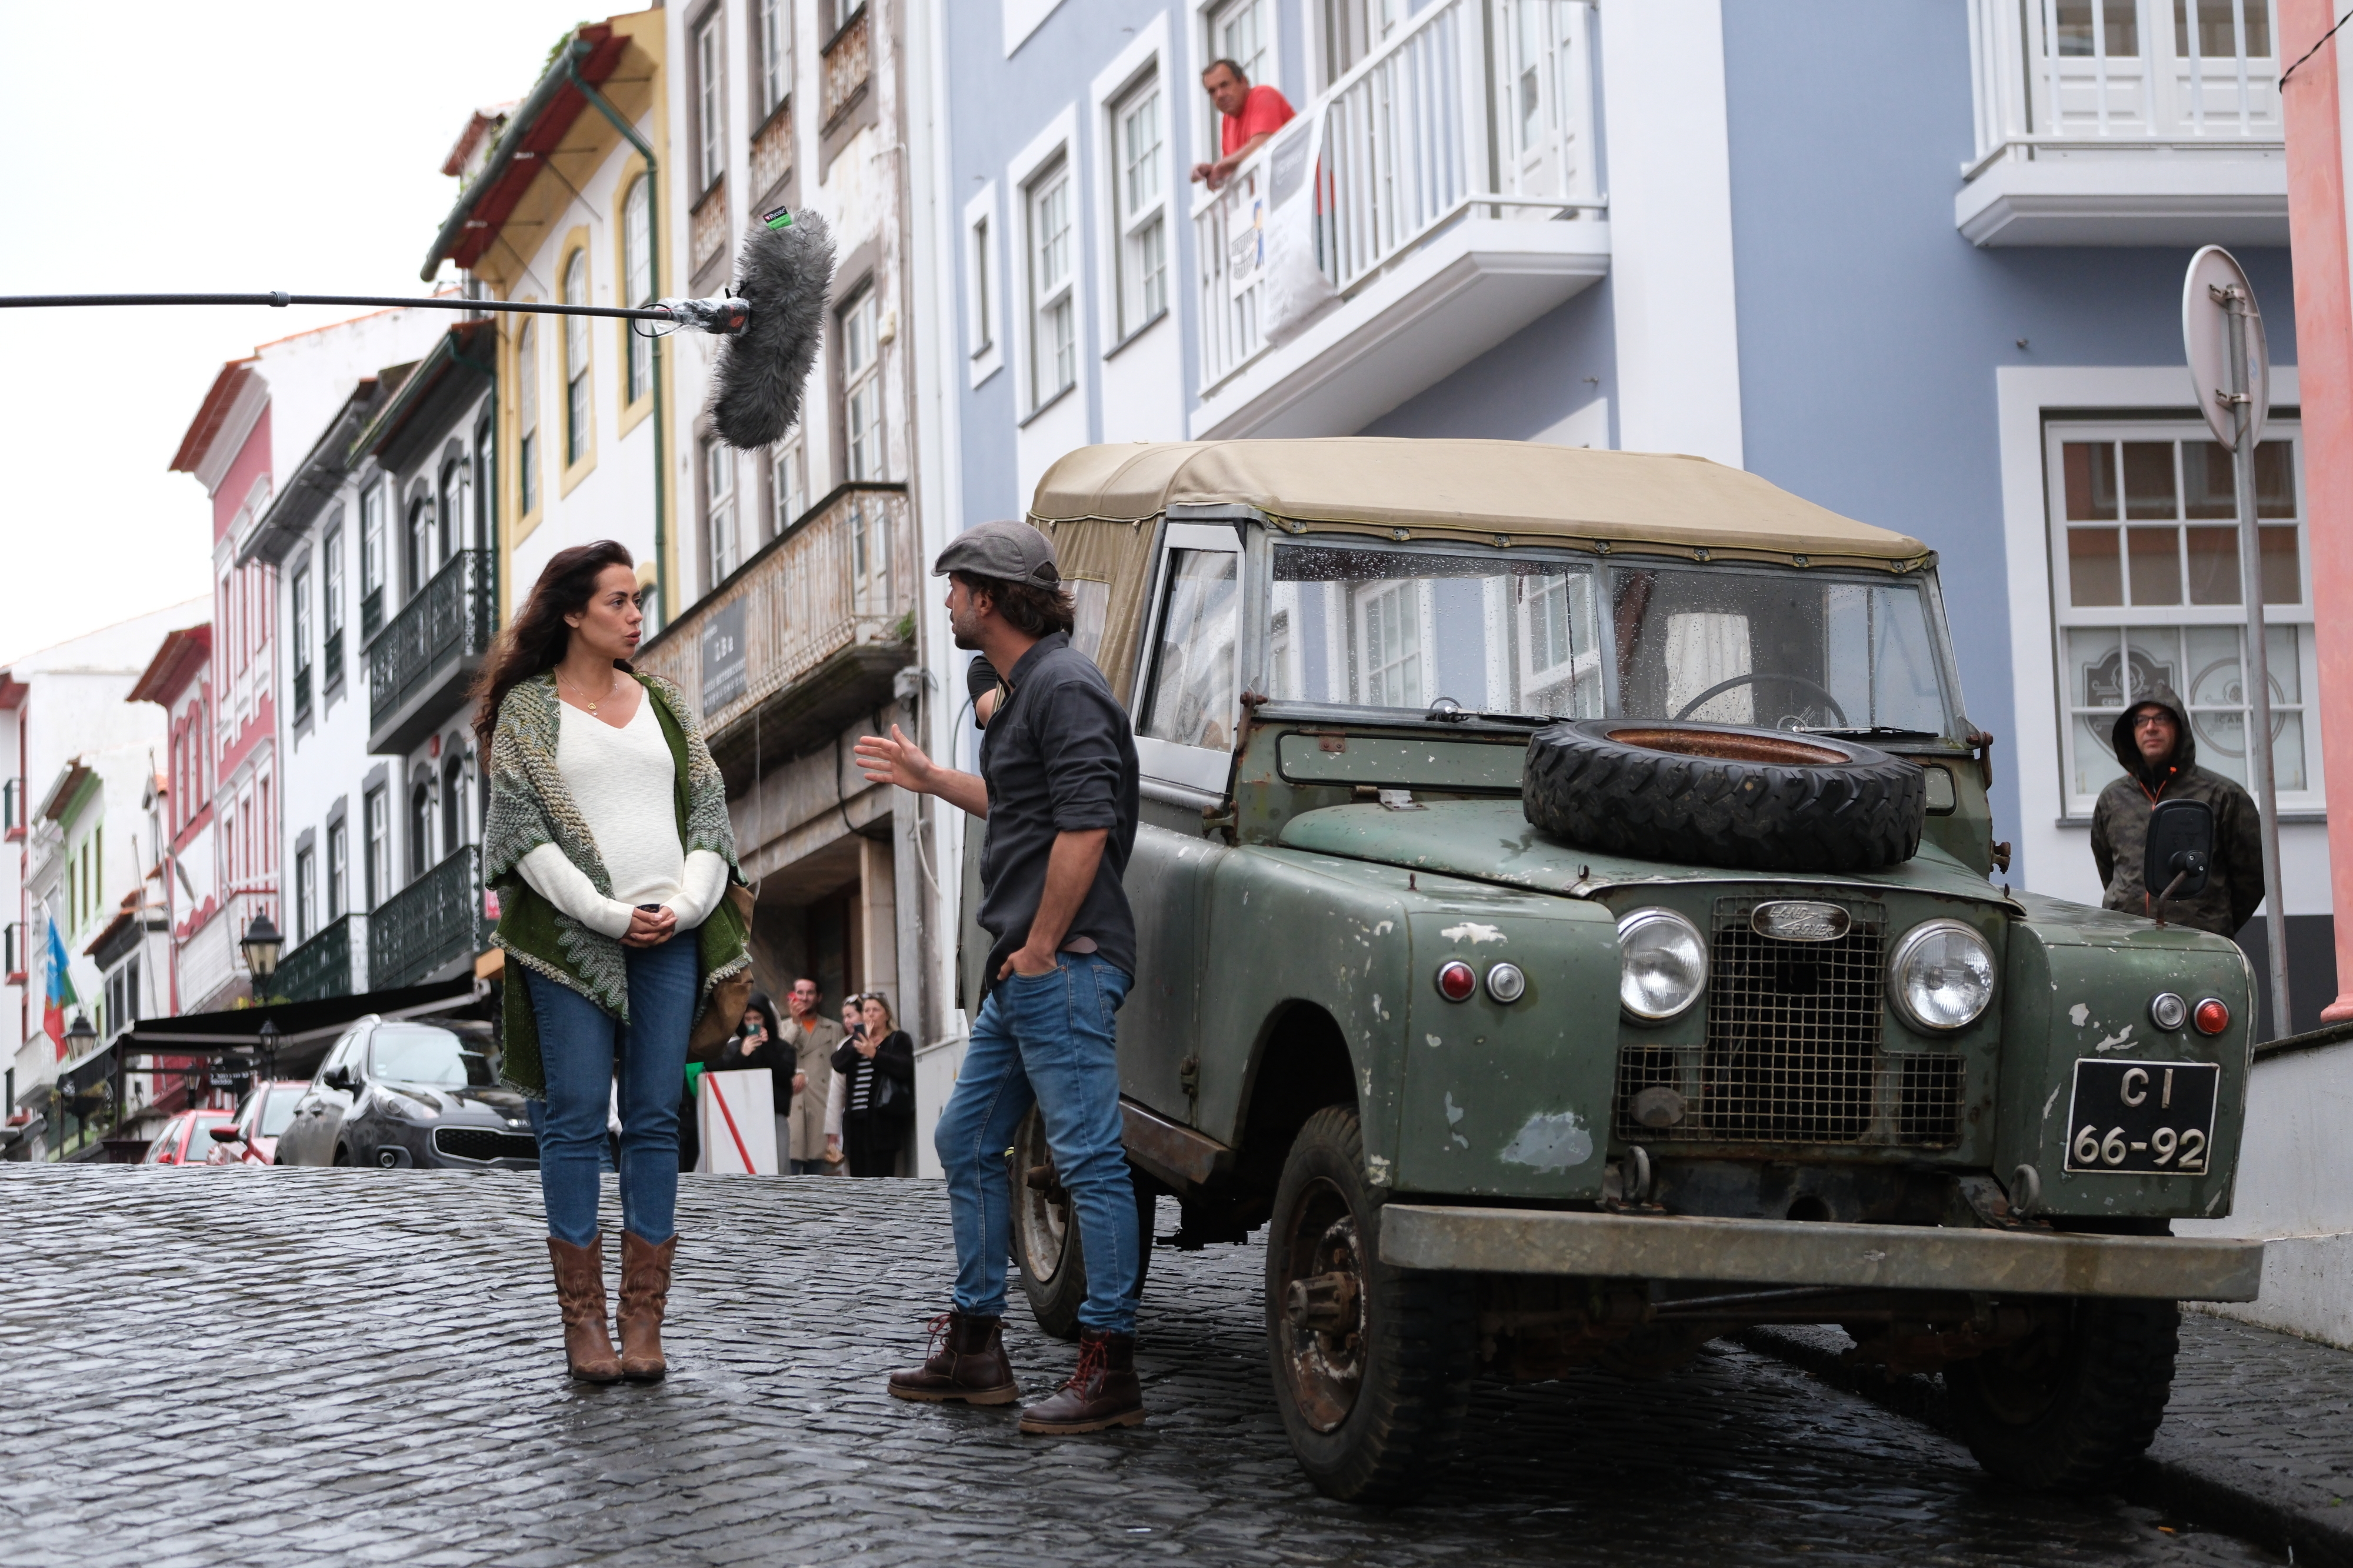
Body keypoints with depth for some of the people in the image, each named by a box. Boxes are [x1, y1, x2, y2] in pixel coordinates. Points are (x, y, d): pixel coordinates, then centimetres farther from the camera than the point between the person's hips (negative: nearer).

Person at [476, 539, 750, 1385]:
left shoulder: (665, 704, 17)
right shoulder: (527, 707, 4)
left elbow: (708, 810, 14)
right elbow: (521, 825, -4)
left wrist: (686, 905, -4)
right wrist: (607, 915, -11)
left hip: (671, 936, 4)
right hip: (571, 937, -4)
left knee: (656, 1121, 1)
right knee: (576, 1121, -5)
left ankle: (644, 1320, 4)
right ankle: (583, 1321, 0)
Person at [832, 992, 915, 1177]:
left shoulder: (898, 1040, 6)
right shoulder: (854, 1042, 22)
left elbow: (905, 1068, -12)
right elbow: (838, 1064, 4)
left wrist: (874, 1054, -16)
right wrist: (858, 1046, -6)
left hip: (883, 1118, -5)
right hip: (857, 1119, 6)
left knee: (880, 1175, -11)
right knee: (859, 1175, 3)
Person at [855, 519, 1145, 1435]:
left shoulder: (1065, 688, -14)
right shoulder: (1027, 688, 18)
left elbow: (1083, 827, -22)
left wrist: (1040, 948, -18)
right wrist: (928, 777, 39)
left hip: (1064, 965, -11)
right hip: (1022, 973, 11)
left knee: (1088, 1158, -9)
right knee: (967, 1142, 15)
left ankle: (1110, 1369, -7)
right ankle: (975, 1351, 22)